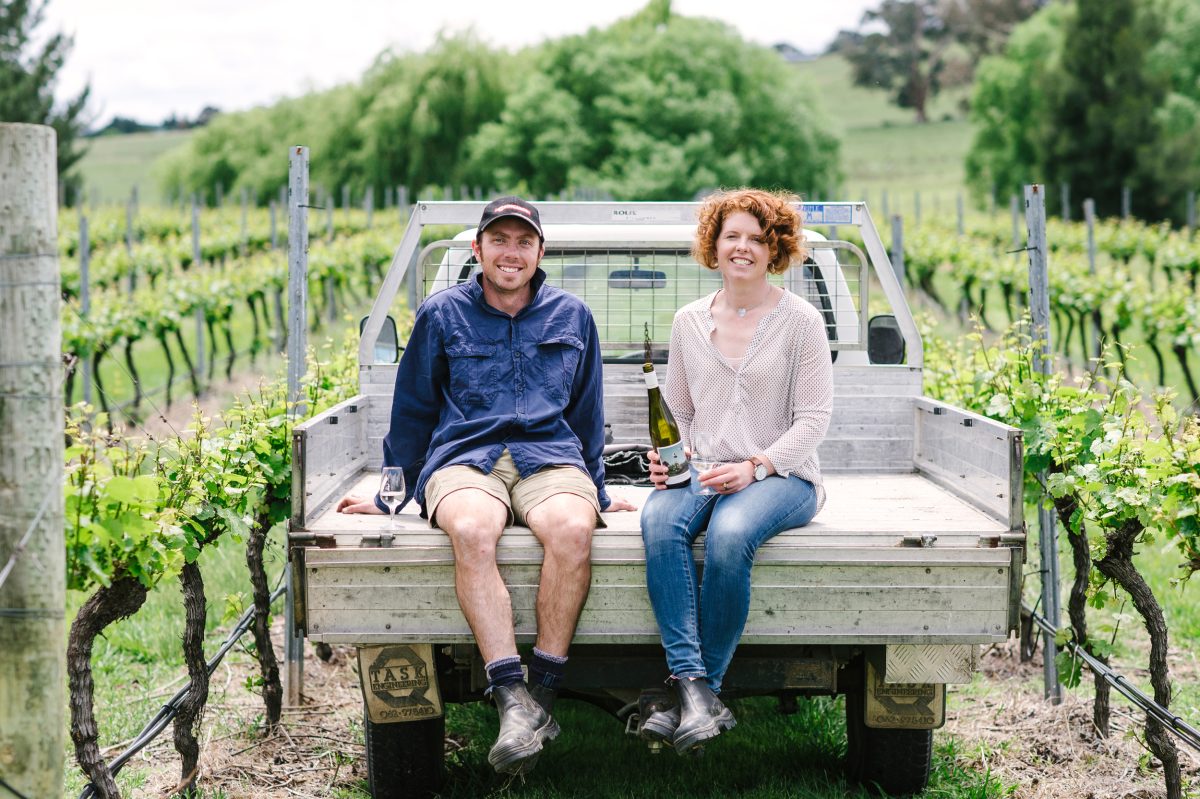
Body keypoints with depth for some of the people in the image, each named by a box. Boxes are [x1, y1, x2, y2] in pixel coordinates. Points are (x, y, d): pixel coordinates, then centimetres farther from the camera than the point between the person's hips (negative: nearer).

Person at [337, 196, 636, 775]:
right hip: (463, 459, -1)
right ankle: (512, 699, -41)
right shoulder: (442, 314, 13)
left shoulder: (571, 316, 17)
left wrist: (598, 492, 22)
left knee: (571, 528, -36)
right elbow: (412, 412, 18)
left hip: (551, 459, 1)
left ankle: (543, 692, -31)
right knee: (472, 531, -38)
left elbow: (586, 414, 24)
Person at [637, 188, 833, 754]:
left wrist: (754, 467, -15)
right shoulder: (689, 322, 15)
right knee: (659, 520, -32)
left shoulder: (800, 320, 3)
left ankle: (698, 690, -25)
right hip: (702, 472, 3)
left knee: (728, 533, -37)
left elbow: (813, 420, -2)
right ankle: (694, 689, -37)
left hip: (781, 474, -3)